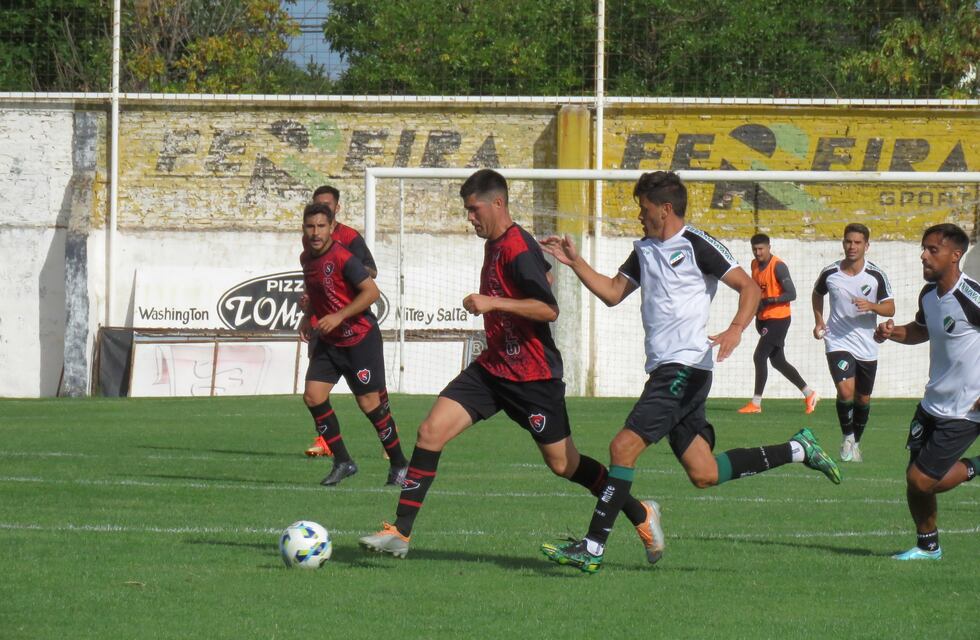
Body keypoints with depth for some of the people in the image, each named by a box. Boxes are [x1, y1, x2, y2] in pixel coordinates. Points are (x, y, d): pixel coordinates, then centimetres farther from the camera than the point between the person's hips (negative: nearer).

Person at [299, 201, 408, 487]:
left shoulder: (342, 258, -19)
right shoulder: (306, 258, 6)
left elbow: (371, 291, -22)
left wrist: (338, 316, -25)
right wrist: (308, 316, 7)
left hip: (360, 338, -7)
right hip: (328, 342, 7)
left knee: (369, 403, -4)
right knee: (313, 396, -7)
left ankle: (399, 464, 13)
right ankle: (342, 461, 3)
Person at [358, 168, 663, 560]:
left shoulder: (517, 251, -18)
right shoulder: (495, 244, 10)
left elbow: (549, 309, -26)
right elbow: (543, 274, 28)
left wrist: (493, 303, -32)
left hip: (532, 376, -9)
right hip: (493, 367, 9)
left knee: (563, 464, 2)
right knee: (431, 431, -6)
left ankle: (642, 516, 21)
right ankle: (400, 533, -5)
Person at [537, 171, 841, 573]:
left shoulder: (696, 245, -6)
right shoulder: (645, 250, 20)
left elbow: (749, 288, -8)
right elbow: (612, 293, 26)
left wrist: (735, 330, -25)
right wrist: (575, 263, 16)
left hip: (684, 367, -9)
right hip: (665, 370, 9)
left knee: (624, 447, -16)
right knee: (704, 475, 7)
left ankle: (592, 548, -16)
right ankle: (798, 451, 20)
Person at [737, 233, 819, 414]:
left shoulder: (778, 266, -16)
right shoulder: (755, 264, 9)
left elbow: (791, 294, -20)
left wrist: (768, 301, -27)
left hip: (778, 318, -9)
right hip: (763, 318, 9)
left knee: (759, 357, -12)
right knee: (778, 361, 12)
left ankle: (756, 403, -7)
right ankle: (809, 394, 23)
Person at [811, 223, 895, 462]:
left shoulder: (876, 275, -7)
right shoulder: (829, 273, -4)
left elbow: (890, 309, -6)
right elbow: (817, 294, 18)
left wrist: (871, 306, -25)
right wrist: (818, 320, 7)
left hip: (867, 347, 2)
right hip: (838, 342, -2)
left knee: (863, 398, 12)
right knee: (845, 391, -21)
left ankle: (856, 442, 34)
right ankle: (847, 437, 1)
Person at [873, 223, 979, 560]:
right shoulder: (929, 294, 4)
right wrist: (894, 332, 3)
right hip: (933, 404, 8)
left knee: (921, 480, -10)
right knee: (915, 480, 11)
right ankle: (927, 546, 30)